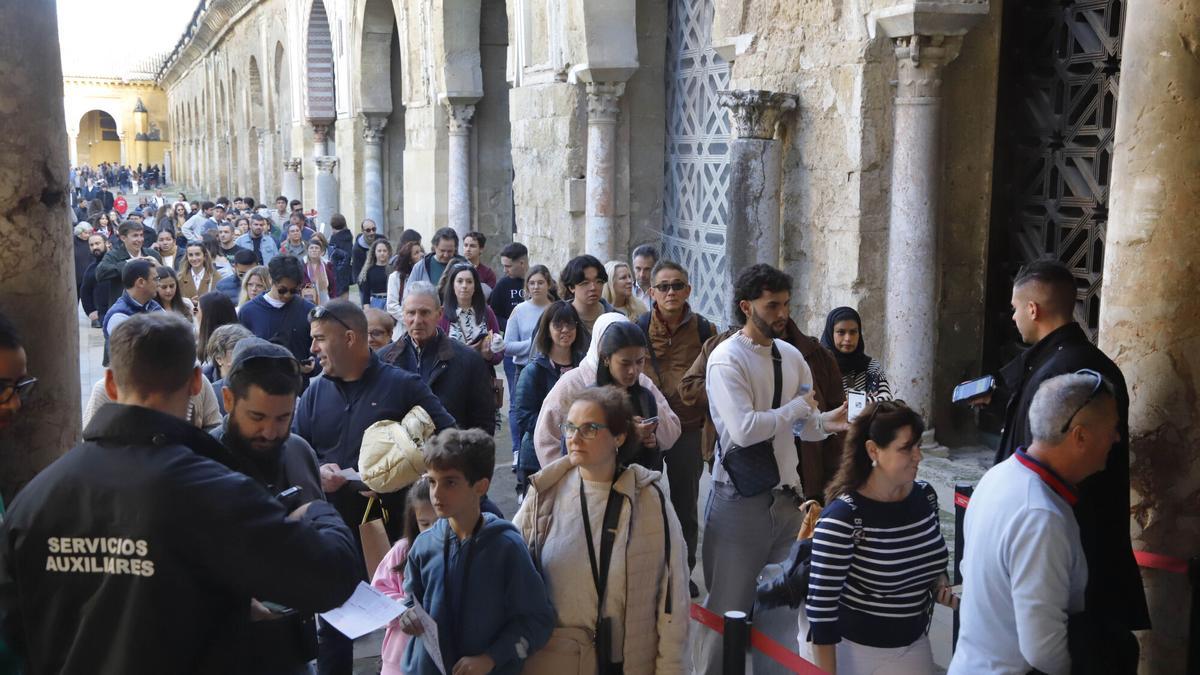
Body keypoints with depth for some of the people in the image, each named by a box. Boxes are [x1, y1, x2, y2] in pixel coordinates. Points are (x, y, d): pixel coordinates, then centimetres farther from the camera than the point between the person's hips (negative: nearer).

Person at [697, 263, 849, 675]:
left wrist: (829, 422, -10)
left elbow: (804, 426, 12)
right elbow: (744, 429, -24)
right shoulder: (727, 359, -13)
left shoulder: (791, 356, 8)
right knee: (729, 607, 4)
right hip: (740, 499, -6)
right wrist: (797, 407, -13)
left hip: (786, 495, 7)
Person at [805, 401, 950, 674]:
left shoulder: (925, 496, -6)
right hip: (858, 651, -5)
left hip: (916, 645, 5)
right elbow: (821, 606, -22)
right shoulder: (842, 517, -25)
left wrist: (940, 581, -5)